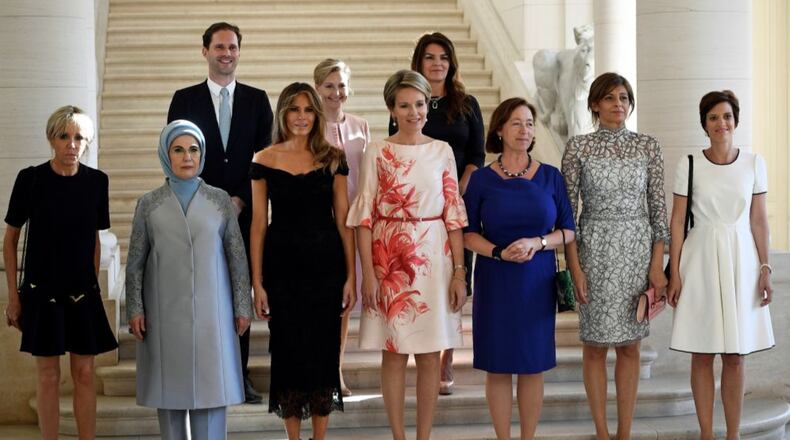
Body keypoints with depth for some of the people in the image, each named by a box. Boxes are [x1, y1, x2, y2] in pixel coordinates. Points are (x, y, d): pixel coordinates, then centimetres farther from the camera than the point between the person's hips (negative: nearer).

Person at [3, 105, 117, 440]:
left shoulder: (96, 181, -1)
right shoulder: (30, 179, -8)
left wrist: (94, 284, 10)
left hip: (83, 291, 2)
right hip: (41, 290, -2)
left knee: (84, 373, 5)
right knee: (48, 374, 4)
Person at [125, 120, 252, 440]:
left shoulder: (220, 200, 4)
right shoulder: (148, 204, 5)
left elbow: (237, 256, 5)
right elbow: (135, 261, 5)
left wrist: (242, 306, 1)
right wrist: (135, 309, -2)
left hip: (210, 311, 0)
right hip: (165, 312, 0)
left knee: (210, 386, -2)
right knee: (170, 386, 4)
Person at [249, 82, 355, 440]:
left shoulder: (332, 158, 3)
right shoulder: (264, 161, 1)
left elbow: (343, 219, 2)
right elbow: (258, 224, 1)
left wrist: (351, 276, -3)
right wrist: (256, 282, -3)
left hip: (325, 265, 0)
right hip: (282, 266, 0)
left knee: (324, 350, 4)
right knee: (287, 350, 5)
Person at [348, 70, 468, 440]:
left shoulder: (442, 151, 5)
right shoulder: (377, 152, 0)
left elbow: (454, 214, 4)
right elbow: (365, 215, -2)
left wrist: (459, 271, -1)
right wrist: (368, 273, -8)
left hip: (433, 259, 2)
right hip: (390, 259, -1)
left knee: (430, 354, 4)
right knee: (393, 353, 4)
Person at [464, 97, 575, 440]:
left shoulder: (550, 177, 3)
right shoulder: (481, 179, 0)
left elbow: (568, 231, 4)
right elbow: (468, 233, 1)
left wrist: (537, 243, -14)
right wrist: (498, 253, -16)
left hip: (537, 283, 1)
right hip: (495, 283, -1)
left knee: (533, 366, 5)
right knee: (497, 366, 3)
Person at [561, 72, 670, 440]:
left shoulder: (648, 147, 3)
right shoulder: (578, 147, -1)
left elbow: (658, 209, 3)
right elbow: (567, 210, -2)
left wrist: (658, 265, -3)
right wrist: (574, 266, -8)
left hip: (638, 249, 2)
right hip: (594, 250, -1)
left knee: (630, 345, 7)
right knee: (595, 344, 4)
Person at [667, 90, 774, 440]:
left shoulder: (754, 163, 3)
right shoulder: (689, 164, -2)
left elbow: (759, 219, 5)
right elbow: (677, 220, -1)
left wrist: (765, 269, -1)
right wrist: (674, 274, -5)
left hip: (741, 259, 1)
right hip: (701, 260, -1)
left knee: (735, 356, 6)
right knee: (702, 355, 4)